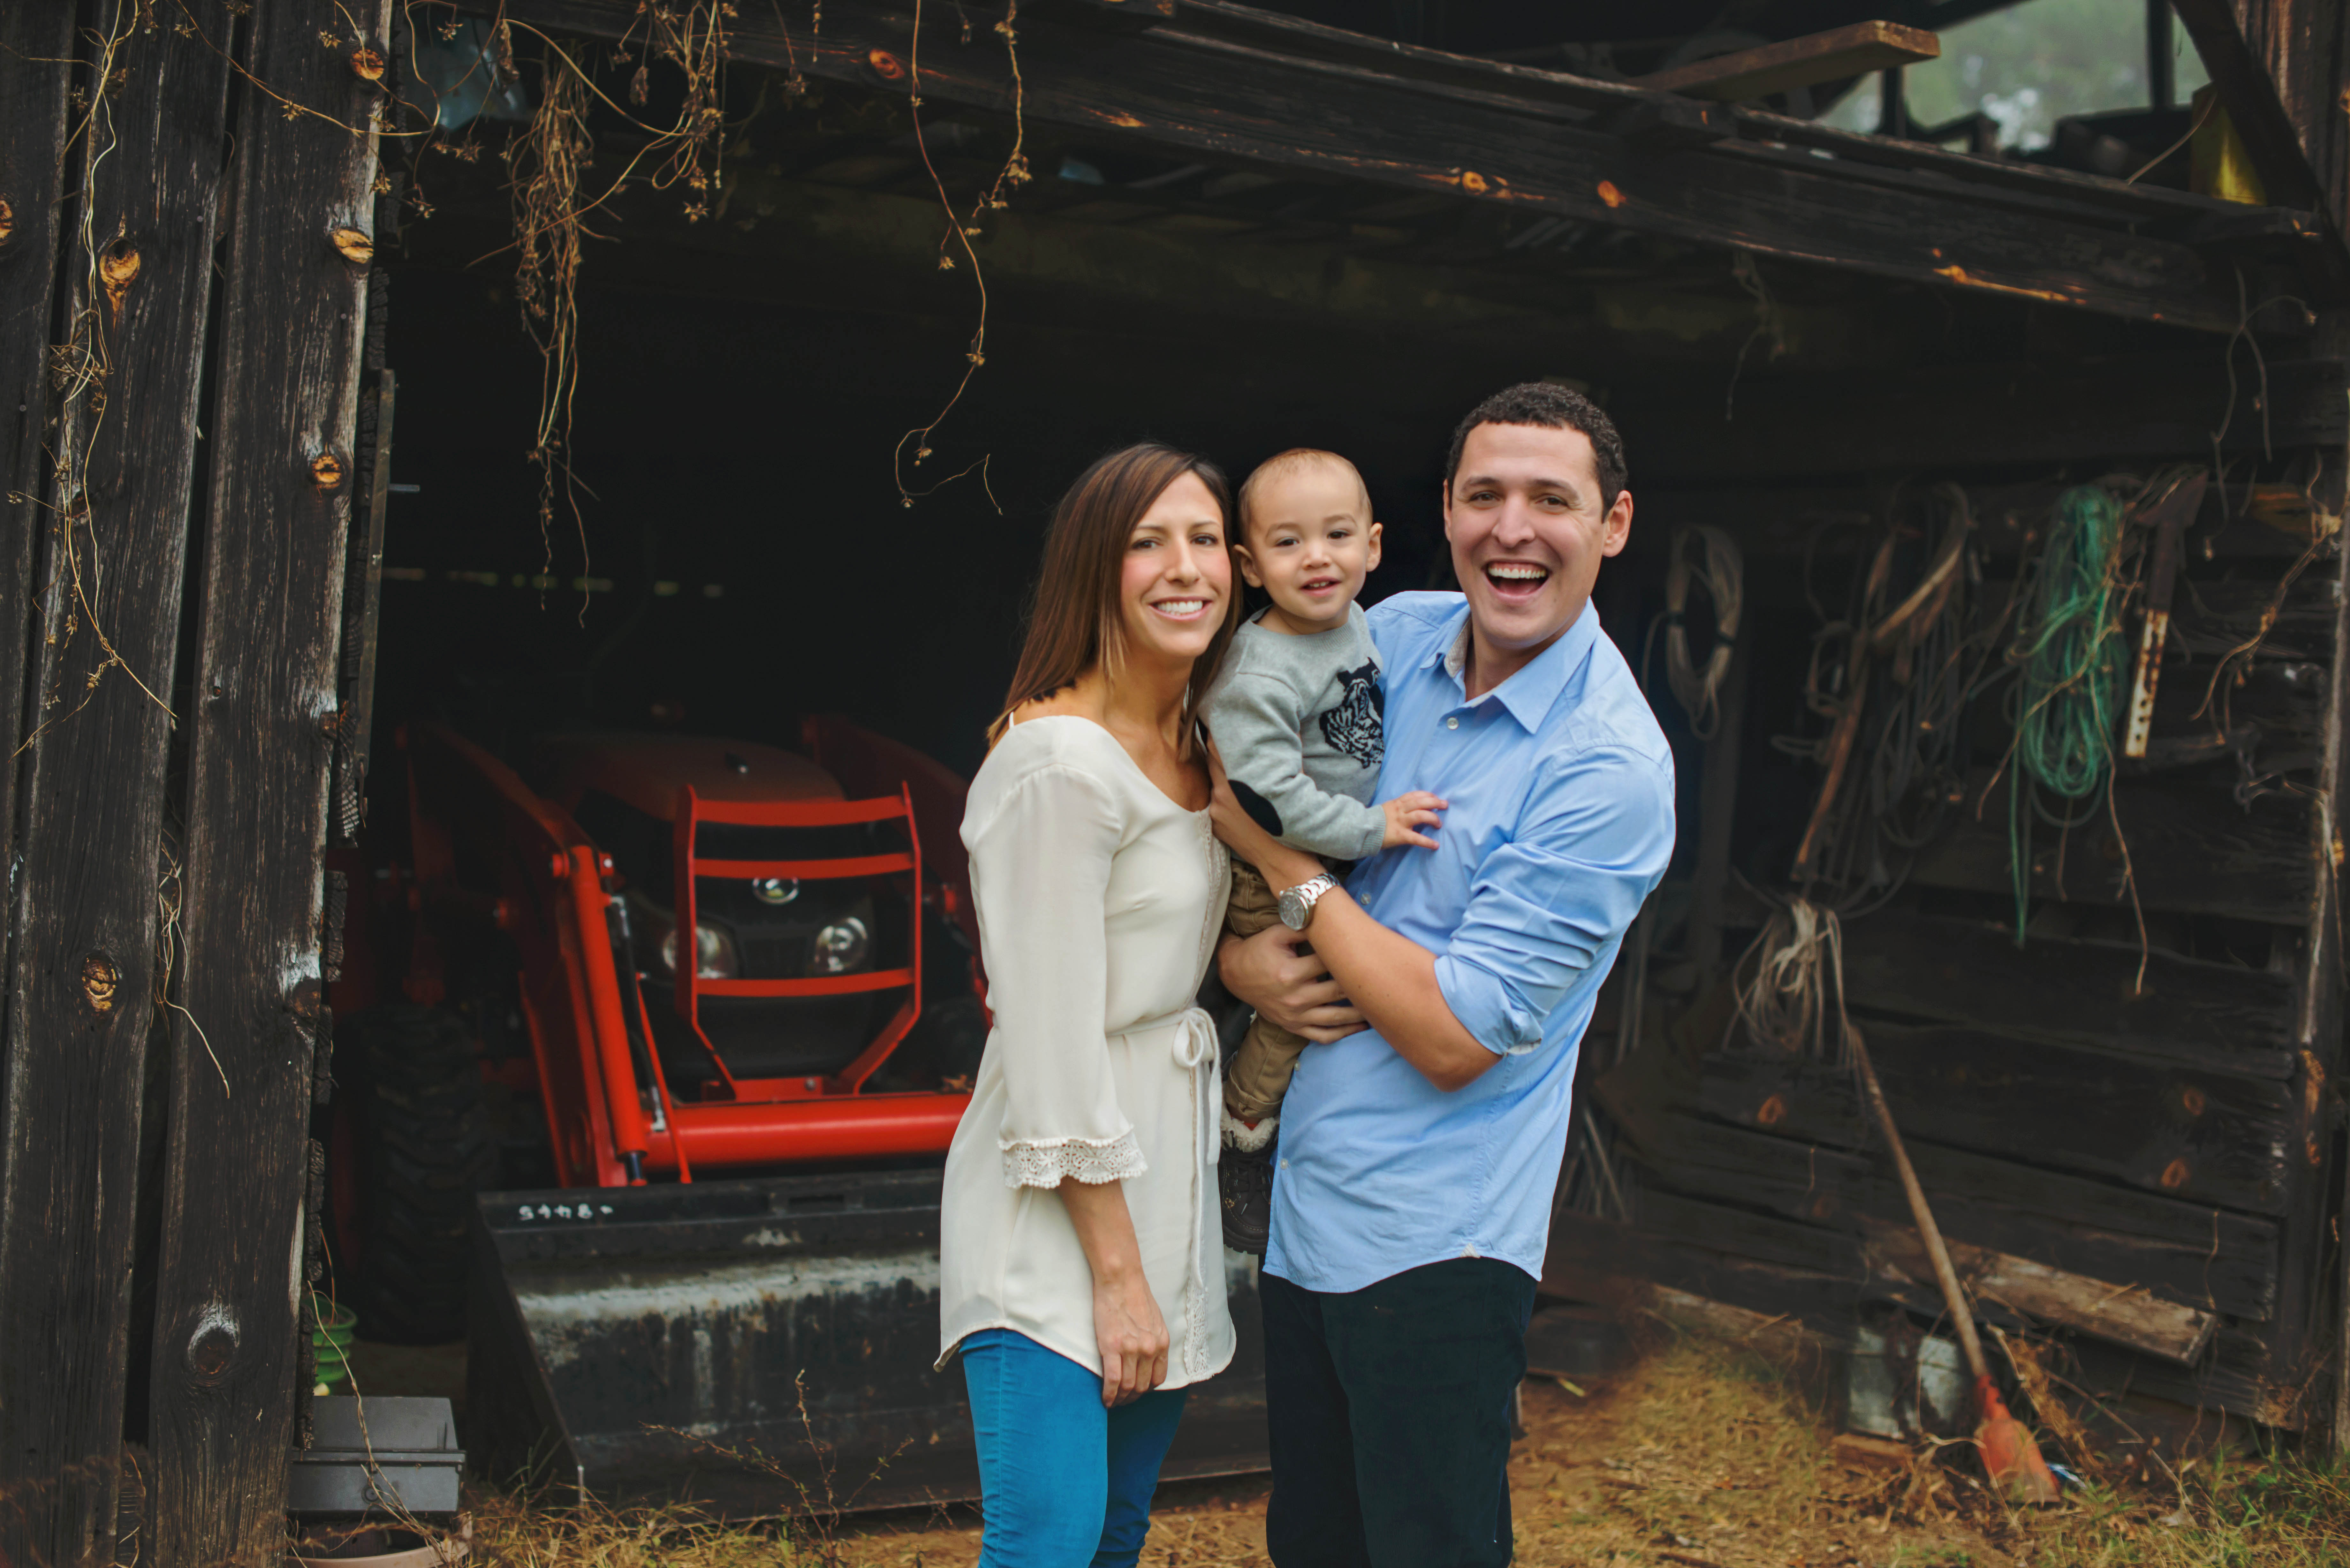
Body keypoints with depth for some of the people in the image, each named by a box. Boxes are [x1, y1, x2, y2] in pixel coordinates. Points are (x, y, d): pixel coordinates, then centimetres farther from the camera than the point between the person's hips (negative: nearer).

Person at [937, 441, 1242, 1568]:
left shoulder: (1196, 747, 10)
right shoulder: (1060, 764, -18)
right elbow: (1053, 1042, -19)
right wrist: (1116, 1270, -17)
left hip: (1166, 1167, 9)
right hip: (1055, 1201, -9)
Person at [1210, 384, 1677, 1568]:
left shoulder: (1609, 770, -18)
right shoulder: (1392, 637, 1)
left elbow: (1455, 1038, -20)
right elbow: (1228, 806, 12)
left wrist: (1280, 860, -15)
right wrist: (1238, 959, -9)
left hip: (1431, 1245, -6)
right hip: (1303, 1204, 6)